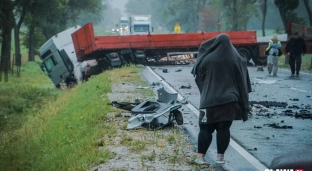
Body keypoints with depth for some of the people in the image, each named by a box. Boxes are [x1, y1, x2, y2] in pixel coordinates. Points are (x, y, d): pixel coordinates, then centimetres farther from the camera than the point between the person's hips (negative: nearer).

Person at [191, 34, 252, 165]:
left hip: (210, 99, -1)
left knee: (206, 128, 4)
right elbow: (242, 78, 13)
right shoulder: (236, 59, 1)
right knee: (224, 128, 5)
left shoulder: (208, 59, -5)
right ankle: (220, 156, 6)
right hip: (229, 99, 2)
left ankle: (200, 156, 1)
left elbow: (197, 72, 9)